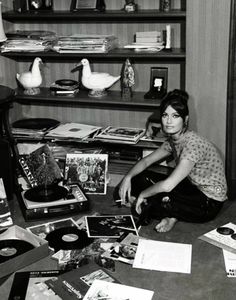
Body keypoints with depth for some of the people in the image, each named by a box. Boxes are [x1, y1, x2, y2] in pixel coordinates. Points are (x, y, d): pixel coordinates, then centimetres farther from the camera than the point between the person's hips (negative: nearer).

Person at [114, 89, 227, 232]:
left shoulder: (193, 144, -29)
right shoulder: (172, 140, 0)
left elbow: (168, 185, -34)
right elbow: (146, 161, 10)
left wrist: (142, 195, -18)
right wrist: (128, 177, -9)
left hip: (209, 202, -9)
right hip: (192, 188, 9)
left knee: (160, 198, -34)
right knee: (141, 177, 1)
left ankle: (172, 216, -2)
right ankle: (171, 214, -5)